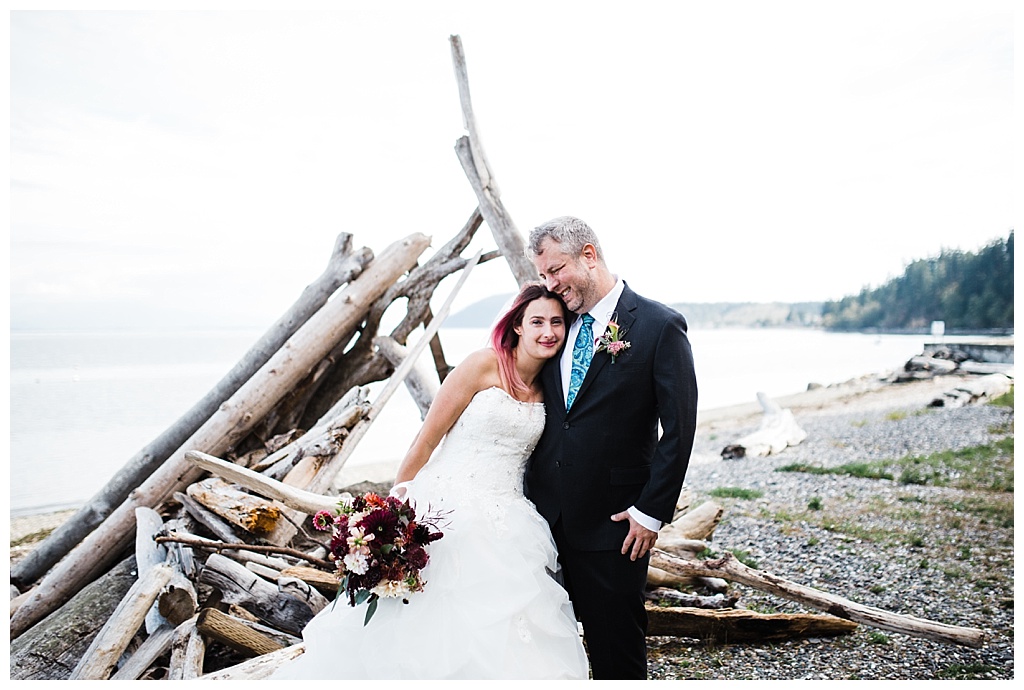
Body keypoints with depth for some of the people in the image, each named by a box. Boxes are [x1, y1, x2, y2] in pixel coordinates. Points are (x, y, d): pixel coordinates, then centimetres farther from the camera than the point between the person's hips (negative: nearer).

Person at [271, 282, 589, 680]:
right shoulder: (485, 364, -9)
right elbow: (428, 437, -7)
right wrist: (397, 504, -6)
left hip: (507, 524, 5)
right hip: (450, 509, -5)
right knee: (426, 624, 2)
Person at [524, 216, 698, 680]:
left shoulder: (660, 326, -10)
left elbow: (679, 429, -10)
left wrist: (652, 511, -11)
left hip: (613, 522, -5)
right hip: (545, 514, 5)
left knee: (616, 649, 9)